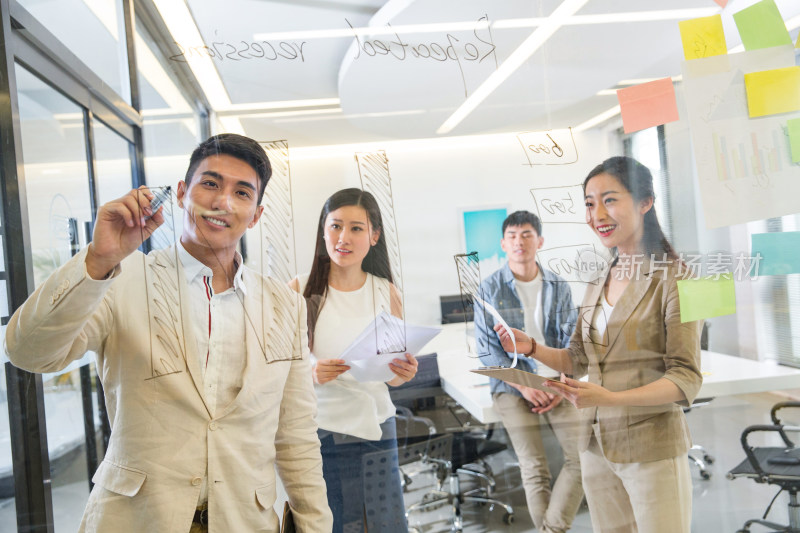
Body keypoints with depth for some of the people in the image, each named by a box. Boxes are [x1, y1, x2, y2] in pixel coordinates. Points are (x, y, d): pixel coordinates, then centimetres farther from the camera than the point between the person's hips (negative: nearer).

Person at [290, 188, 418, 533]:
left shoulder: (387, 293, 4)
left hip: (378, 429, 3)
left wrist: (404, 372, -9)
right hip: (323, 431, -3)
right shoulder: (300, 291, -6)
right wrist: (312, 374, -21)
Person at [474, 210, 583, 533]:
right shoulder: (490, 289, -2)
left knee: (582, 457, -8)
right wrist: (523, 385, -13)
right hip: (512, 387, -2)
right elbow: (486, 348, -4)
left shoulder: (558, 287, 6)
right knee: (534, 470, -2)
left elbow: (571, 339, 5)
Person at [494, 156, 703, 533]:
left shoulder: (673, 279, -10)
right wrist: (532, 348, -4)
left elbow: (686, 380, -14)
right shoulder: (599, 283, 9)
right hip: (596, 445, 6)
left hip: (653, 448, -6)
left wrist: (611, 398, -27)